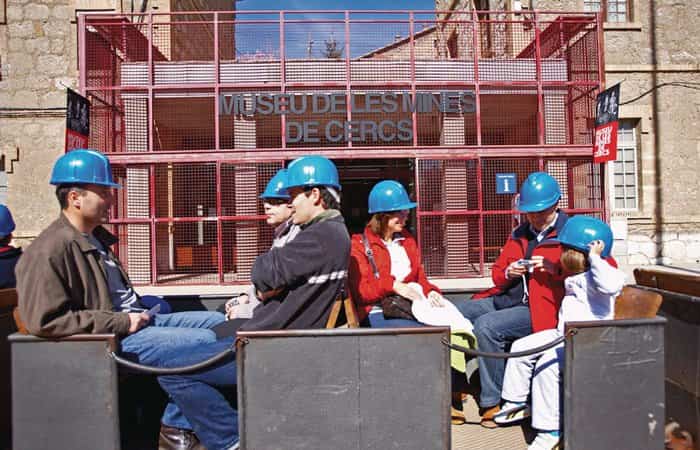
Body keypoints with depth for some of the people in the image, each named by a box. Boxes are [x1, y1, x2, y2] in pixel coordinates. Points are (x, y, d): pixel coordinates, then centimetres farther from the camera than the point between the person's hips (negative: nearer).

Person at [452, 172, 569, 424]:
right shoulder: (520, 234, 21)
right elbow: (497, 274, 24)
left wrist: (554, 268, -19)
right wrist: (508, 273, -3)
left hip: (542, 307, -7)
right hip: (507, 298, 8)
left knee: (486, 326, -30)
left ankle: (492, 402, -16)